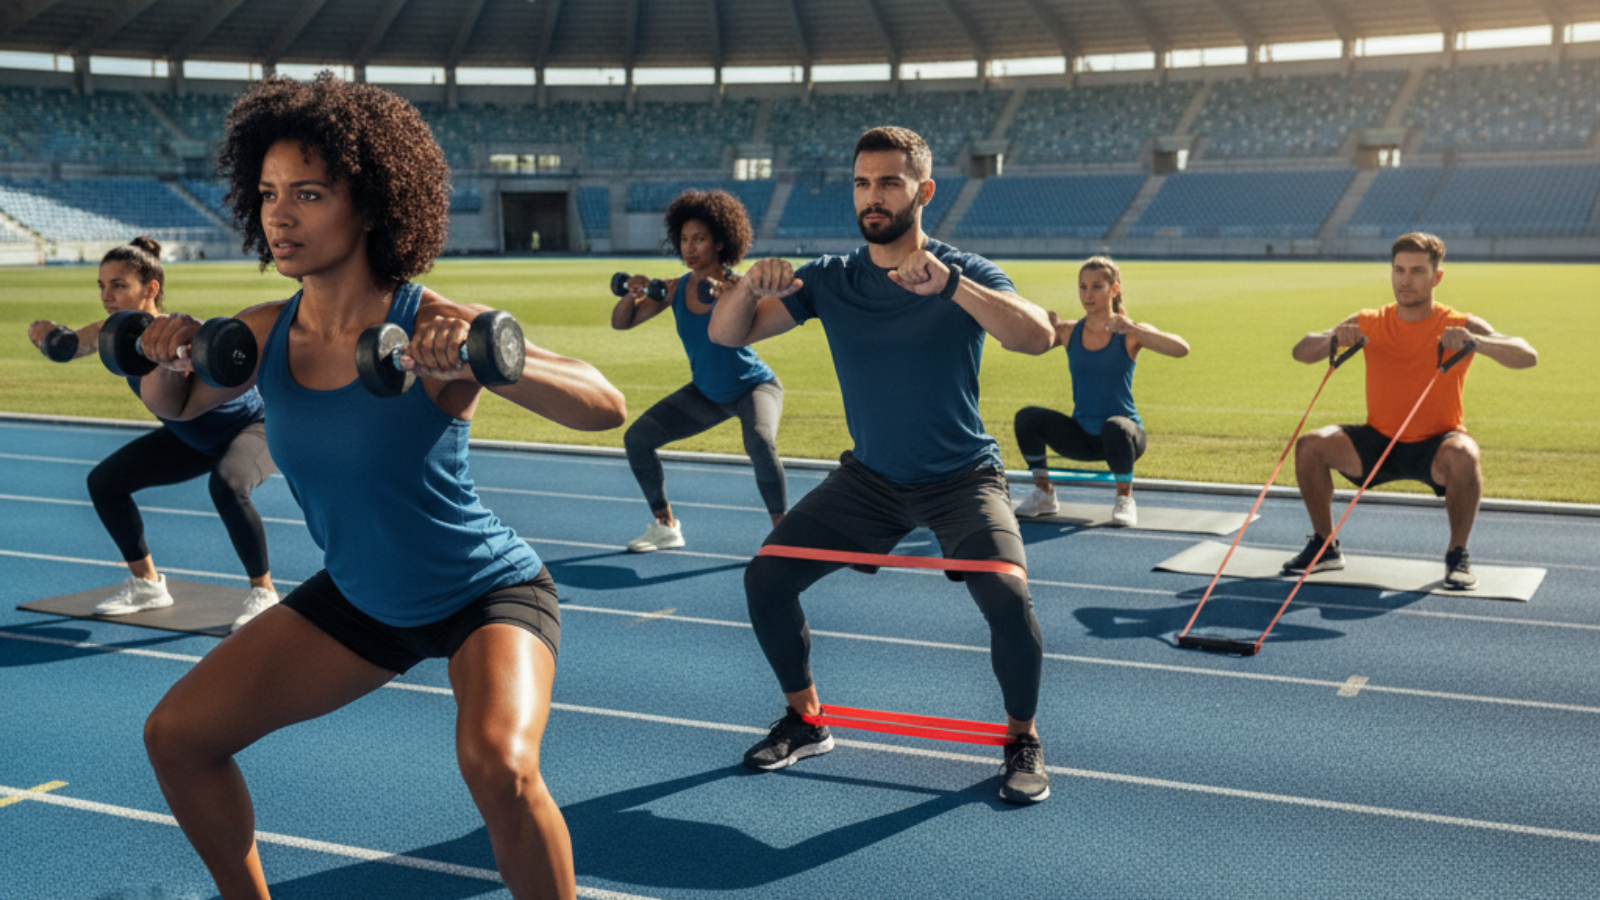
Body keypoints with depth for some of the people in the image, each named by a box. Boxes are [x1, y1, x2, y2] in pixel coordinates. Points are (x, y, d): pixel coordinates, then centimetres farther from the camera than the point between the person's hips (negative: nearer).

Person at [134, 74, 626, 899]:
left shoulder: (430, 329, -26)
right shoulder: (265, 335, -9)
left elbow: (606, 407, -32)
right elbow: (176, 406, 12)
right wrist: (169, 357, -12)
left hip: (487, 592, -6)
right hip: (358, 599, 7)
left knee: (498, 766, -33)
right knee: (176, 735, 7)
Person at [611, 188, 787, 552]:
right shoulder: (676, 290, -8)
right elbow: (620, 323, -8)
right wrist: (632, 295, -28)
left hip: (754, 386, -6)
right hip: (705, 393, 6)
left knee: (760, 442, -36)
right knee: (636, 438, -1)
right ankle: (666, 527, 14)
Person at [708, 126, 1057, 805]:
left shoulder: (965, 275, -12)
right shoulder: (830, 280, -3)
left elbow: (1037, 337, -31)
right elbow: (725, 334, -7)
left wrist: (947, 284, -45)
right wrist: (748, 286, -30)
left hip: (961, 480, -3)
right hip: (868, 479, 4)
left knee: (1007, 597, -26)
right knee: (765, 578, -6)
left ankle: (1022, 739, 2)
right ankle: (805, 720, 17)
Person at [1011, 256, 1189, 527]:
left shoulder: (1130, 334, -7)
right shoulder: (1068, 332, 2)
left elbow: (1181, 349, -22)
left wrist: (1132, 329, -31)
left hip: (1125, 434, -3)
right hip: (1082, 438, 4)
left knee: (1115, 427, -38)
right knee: (1027, 417, -18)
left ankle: (1125, 500, -14)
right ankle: (1044, 495, -1)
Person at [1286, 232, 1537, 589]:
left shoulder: (1460, 326, -8)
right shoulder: (1370, 324, -1)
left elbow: (1527, 356, -20)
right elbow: (1301, 353, -7)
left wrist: (1474, 342, -39)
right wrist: (1333, 338, -30)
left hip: (1434, 446, -3)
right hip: (1378, 442, 3)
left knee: (1462, 456, -37)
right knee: (1309, 446, -20)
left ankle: (1457, 555, -14)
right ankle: (1325, 546, -1)